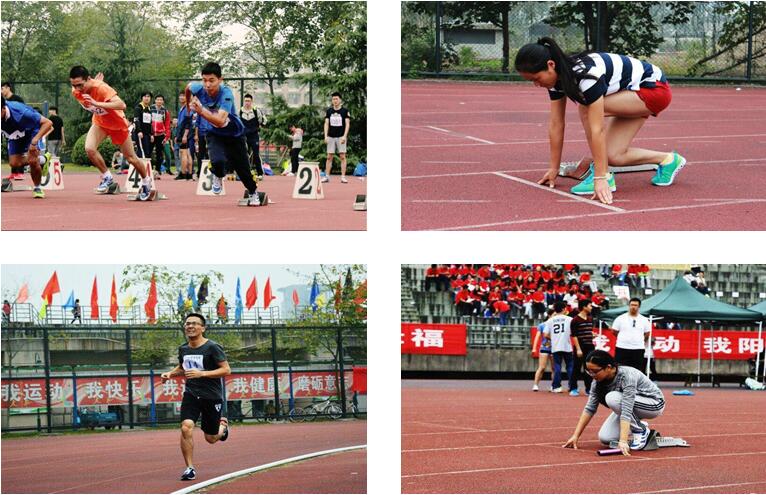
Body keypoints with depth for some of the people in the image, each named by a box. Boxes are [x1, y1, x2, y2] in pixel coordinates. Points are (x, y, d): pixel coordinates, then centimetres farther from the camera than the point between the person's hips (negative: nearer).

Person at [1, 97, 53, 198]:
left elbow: (48, 123, -37)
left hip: (31, 131, -5)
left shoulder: (20, 112, -42)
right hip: (14, 136, 5)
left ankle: (37, 188, 4)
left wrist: (35, 140, -45)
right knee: (14, 163, -4)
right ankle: (42, 160, 23)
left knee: (32, 161, -22)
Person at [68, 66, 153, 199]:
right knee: (89, 148, -23)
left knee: (130, 157, 9)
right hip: (100, 123, 4)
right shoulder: (76, 92, -20)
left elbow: (121, 105, -51)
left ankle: (146, 181, 37)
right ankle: (107, 177, -1)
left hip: (117, 124, -4)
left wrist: (97, 104, -57)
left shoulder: (102, 88, -38)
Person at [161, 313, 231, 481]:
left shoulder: (212, 347, -12)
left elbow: (226, 370, -16)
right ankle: (190, 468, -12)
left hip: (212, 396, -3)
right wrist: (170, 374, 3)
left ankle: (222, 424, 45)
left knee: (211, 438, 8)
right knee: (186, 427, -22)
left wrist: (201, 374, -25)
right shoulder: (183, 349, 5)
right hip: (191, 394, 3)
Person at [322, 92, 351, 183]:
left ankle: (343, 176, -5)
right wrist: (325, 136, -5)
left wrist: (344, 136, -15)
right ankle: (327, 176, 4)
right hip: (331, 137, 3)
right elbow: (326, 124, 6)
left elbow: (347, 124, -4)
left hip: (341, 137, -3)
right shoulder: (329, 111, 8)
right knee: (329, 157, 2)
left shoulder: (345, 111, 0)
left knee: (342, 156, -5)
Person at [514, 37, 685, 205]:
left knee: (587, 108, -26)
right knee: (613, 156, -3)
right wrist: (554, 168, 1)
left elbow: (597, 130, -36)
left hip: (655, 88, -9)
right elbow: (556, 124, -3)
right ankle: (668, 160, 17)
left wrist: (600, 179, -36)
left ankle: (604, 175, -19)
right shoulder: (556, 77, -10)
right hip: (634, 90, 9)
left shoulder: (586, 75, -35)